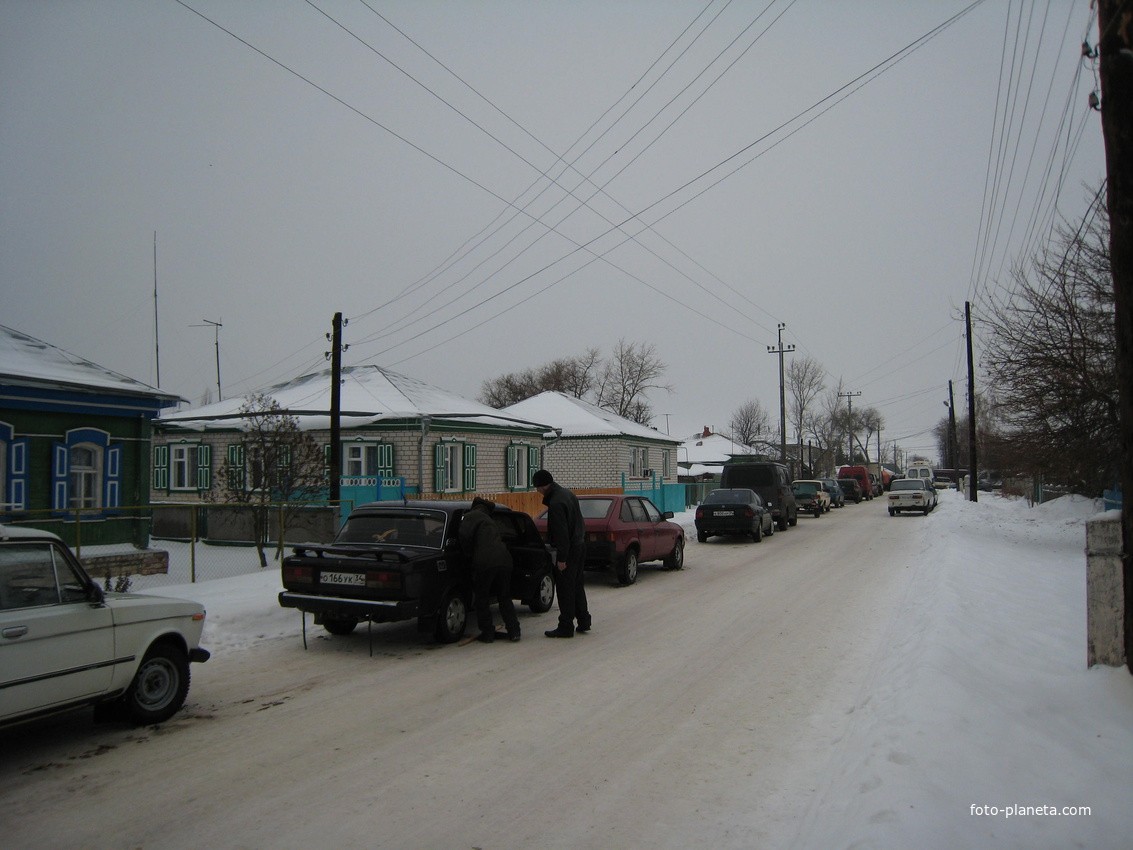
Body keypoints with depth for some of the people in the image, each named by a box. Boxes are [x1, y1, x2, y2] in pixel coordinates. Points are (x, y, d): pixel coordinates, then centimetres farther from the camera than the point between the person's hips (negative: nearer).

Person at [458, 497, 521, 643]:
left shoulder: (471, 516, 9)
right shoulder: (490, 521, 33)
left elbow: (465, 536, -6)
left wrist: (469, 555, 8)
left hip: (484, 561, -6)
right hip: (504, 559, 6)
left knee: (482, 599, 9)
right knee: (505, 598, 17)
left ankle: (487, 633, 11)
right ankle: (514, 631, 14)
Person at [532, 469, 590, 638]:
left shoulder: (556, 503, -21)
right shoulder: (568, 494, 10)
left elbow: (561, 532, -23)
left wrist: (561, 558, -19)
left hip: (569, 549, -10)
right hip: (580, 545, 10)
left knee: (565, 588, -2)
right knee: (577, 585, 18)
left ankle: (565, 627, 4)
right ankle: (583, 622, 24)